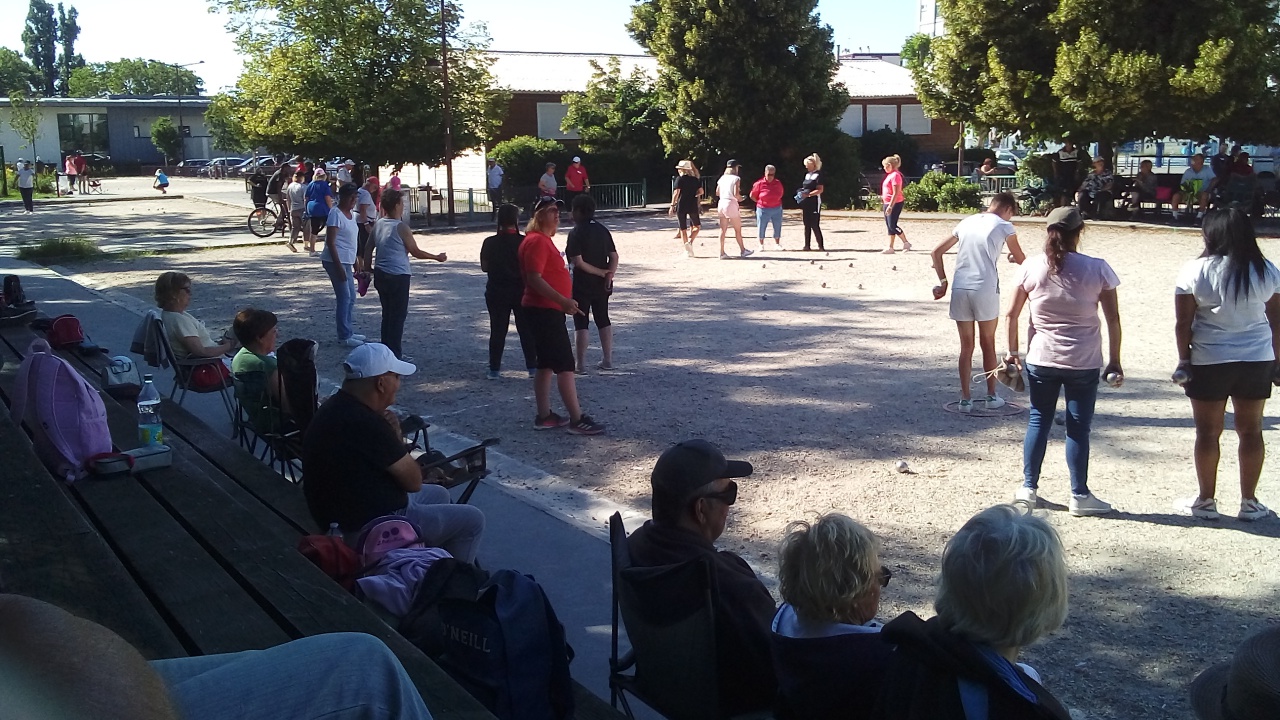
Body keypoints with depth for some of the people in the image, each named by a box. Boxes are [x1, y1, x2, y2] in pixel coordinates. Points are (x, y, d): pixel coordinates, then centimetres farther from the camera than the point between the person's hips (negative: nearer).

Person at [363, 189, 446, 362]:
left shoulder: (378, 225, 6)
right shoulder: (401, 227, -14)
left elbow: (368, 250, 11)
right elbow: (416, 252, -8)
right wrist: (437, 257, 5)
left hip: (380, 274, 7)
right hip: (398, 277, -7)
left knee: (387, 313, 18)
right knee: (398, 315, 1)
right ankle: (395, 354, 3)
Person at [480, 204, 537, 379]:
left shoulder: (490, 243, -7)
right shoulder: (524, 242, -10)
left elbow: (485, 267, -1)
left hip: (496, 292, 1)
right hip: (521, 291, -1)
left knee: (497, 330, 7)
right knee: (527, 330, 9)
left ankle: (494, 369, 7)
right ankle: (533, 367, 12)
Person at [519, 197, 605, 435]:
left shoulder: (543, 240, 17)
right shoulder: (536, 241, -16)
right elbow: (534, 279, -25)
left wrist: (562, 303, 24)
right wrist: (562, 301, -29)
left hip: (547, 310, 11)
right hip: (545, 311, -11)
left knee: (546, 364, 13)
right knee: (565, 365, -9)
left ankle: (544, 416, 19)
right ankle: (577, 420, -7)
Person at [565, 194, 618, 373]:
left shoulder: (576, 233, -14)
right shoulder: (602, 230, 5)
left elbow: (578, 262, -19)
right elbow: (614, 256, 2)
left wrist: (602, 273, -12)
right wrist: (609, 274, -9)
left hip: (582, 285, -6)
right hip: (602, 285, 6)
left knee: (581, 324, 0)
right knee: (603, 320, 15)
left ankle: (581, 364, 1)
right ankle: (608, 360, 20)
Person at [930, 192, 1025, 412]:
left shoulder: (967, 222, 15)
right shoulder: (1004, 226, 3)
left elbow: (937, 252, 15)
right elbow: (1021, 260, 13)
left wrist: (943, 282, 17)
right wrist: (1012, 257, 35)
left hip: (960, 290, 3)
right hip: (985, 290, -3)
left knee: (966, 346, 10)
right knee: (988, 344, 12)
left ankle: (965, 399, 11)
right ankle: (991, 396, 20)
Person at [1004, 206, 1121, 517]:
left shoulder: (1032, 267, -4)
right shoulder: (1097, 269, -7)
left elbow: (1012, 314, -1)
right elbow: (1113, 319, -5)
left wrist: (1012, 352, 10)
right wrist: (1115, 362, 3)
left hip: (1041, 360, 1)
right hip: (1084, 363, -1)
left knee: (1038, 421, 13)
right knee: (1078, 427, 7)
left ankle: (1028, 488, 19)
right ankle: (1079, 496, 14)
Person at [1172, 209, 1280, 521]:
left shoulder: (1195, 270, -7)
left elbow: (1183, 322, -7)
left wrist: (1184, 359, 3)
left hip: (1209, 361, -3)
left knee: (1208, 431, 6)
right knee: (1251, 430, 12)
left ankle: (1205, 501, 14)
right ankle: (1249, 502, 19)